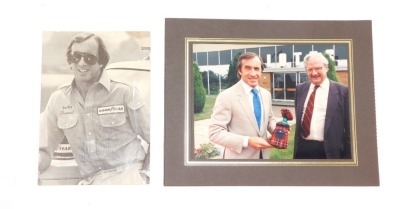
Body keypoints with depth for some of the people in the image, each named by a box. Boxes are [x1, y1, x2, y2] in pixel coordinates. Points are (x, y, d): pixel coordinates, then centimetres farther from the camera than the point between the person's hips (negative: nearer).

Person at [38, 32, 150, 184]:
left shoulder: (125, 93, 0)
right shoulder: (58, 99, 10)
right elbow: (43, 153, 13)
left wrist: (145, 175, -3)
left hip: (128, 175, -4)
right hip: (91, 181, 4)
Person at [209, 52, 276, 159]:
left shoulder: (266, 94, 4)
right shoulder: (226, 96, -16)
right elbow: (215, 133, -18)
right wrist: (247, 141, -26)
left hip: (263, 154, 6)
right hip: (239, 157, -6)